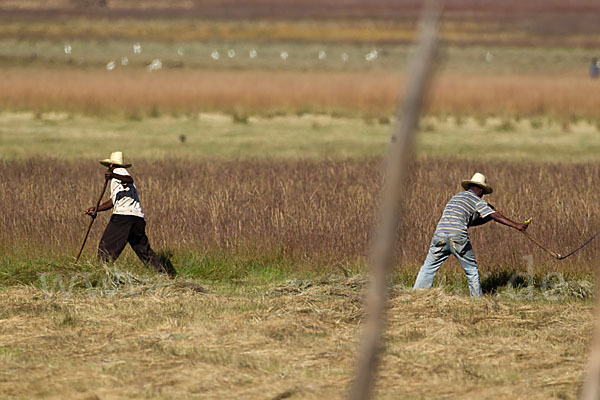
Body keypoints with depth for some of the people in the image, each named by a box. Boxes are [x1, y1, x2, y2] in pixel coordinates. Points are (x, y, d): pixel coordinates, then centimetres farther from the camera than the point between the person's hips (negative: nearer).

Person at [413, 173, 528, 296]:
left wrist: (490, 217, 29)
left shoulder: (456, 197, 29)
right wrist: (516, 225, -4)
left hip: (440, 234, 5)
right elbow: (494, 216, -1)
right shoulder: (477, 200, 9)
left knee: (428, 268, 11)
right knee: (472, 271, 10)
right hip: (458, 237, -5)